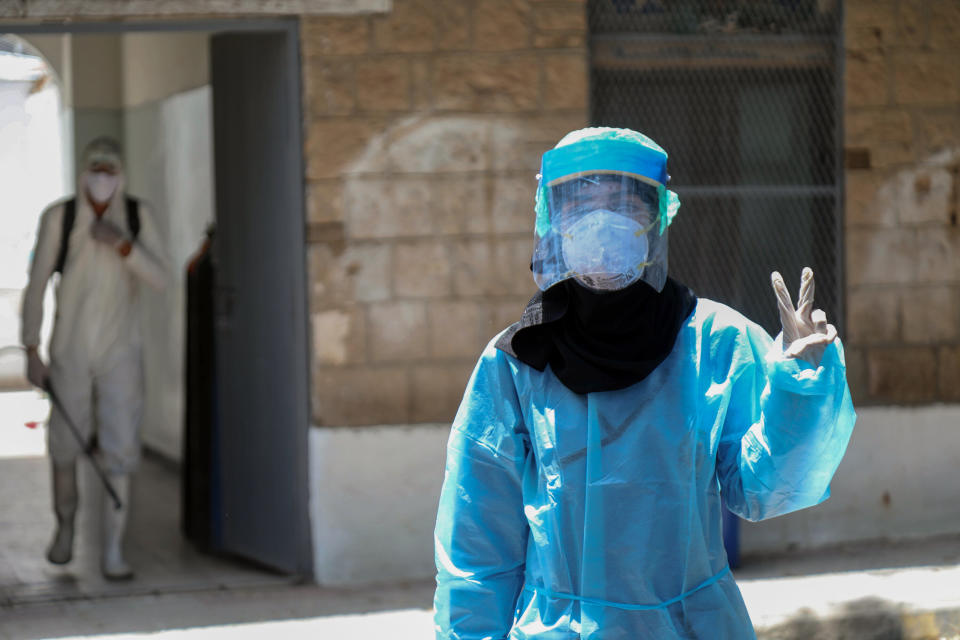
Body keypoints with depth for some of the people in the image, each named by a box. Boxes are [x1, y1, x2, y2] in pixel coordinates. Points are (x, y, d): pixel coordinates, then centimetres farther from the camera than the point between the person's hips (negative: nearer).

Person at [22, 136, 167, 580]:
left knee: (119, 451, -9)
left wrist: (123, 244, -26)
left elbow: (159, 279, -9)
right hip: (70, 351, 0)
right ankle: (65, 526, 39)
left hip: (121, 352, 1)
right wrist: (32, 351, -8)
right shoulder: (59, 217, -11)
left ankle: (112, 554, -5)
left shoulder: (137, 215, -4)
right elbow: (36, 284, -6)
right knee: (65, 447, 11)